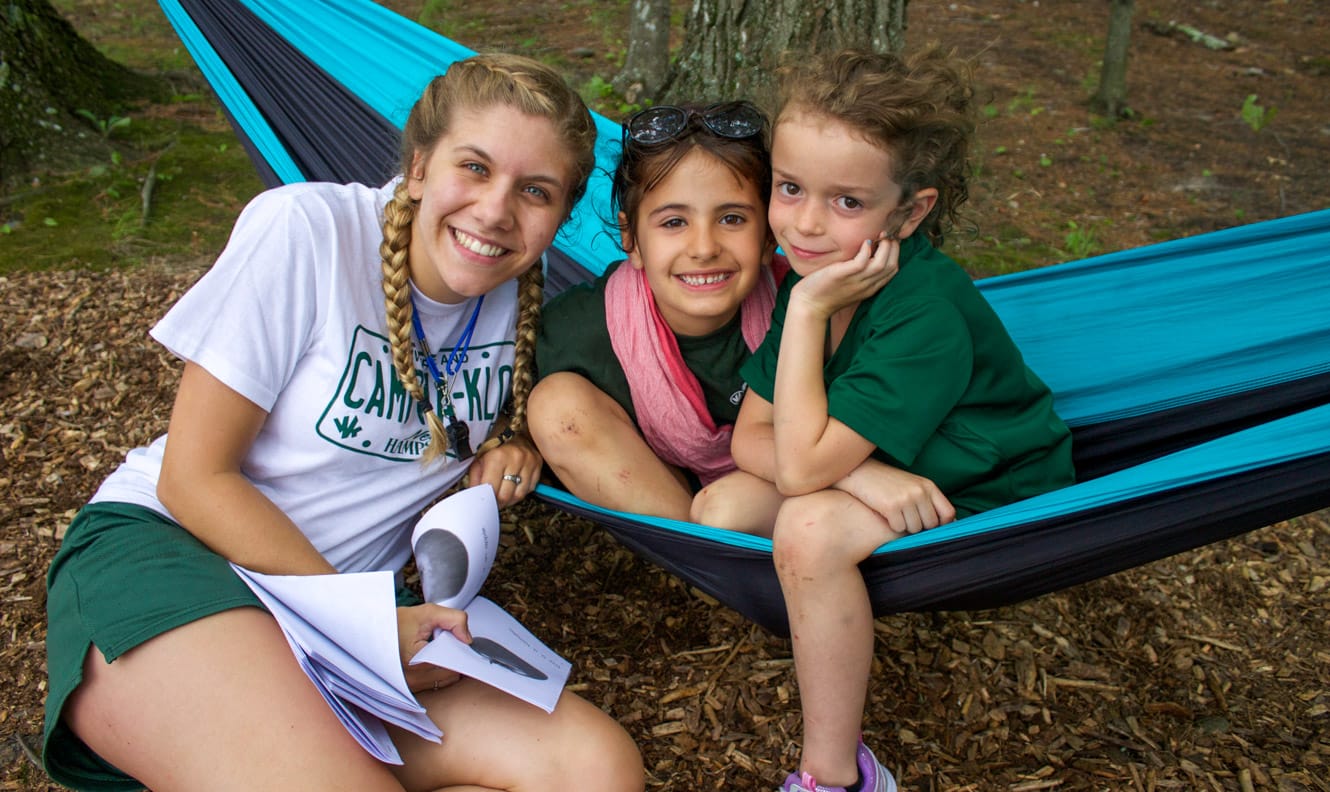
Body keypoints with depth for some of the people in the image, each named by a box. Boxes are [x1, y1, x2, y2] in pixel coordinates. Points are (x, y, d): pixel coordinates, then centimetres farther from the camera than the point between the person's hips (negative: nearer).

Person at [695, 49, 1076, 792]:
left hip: (986, 505, -7)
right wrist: (861, 472, -26)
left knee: (810, 527, -32)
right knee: (721, 506, -14)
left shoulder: (928, 317, -31)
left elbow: (800, 465, -33)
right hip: (884, 485, 7)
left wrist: (809, 311, -32)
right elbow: (751, 439, -9)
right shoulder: (815, 275, -8)